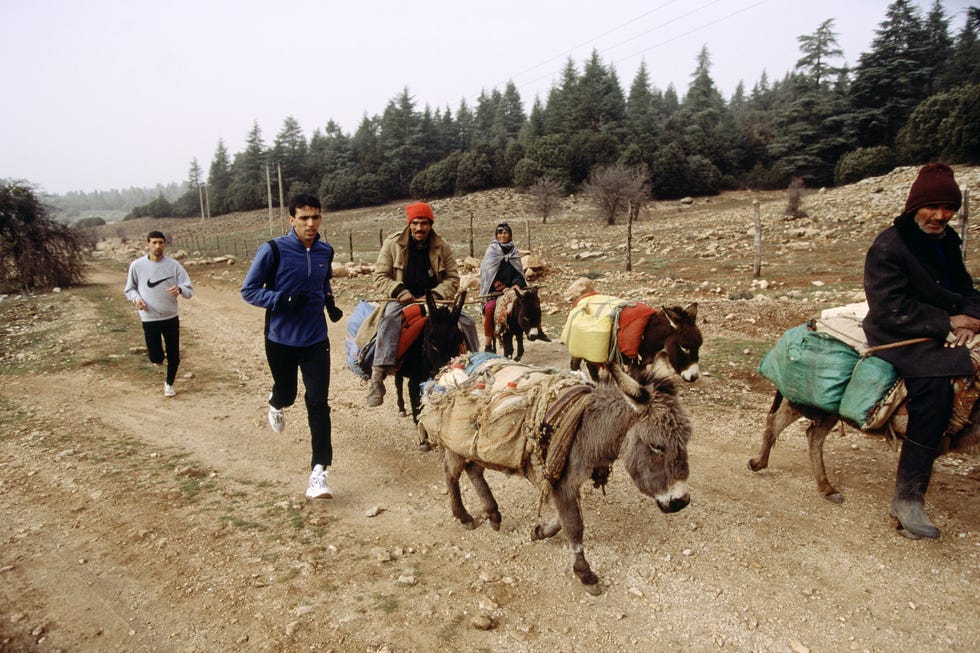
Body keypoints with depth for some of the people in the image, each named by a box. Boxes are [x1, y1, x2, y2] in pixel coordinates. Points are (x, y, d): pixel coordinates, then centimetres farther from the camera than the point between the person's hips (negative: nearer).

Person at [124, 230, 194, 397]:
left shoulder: (174, 265, -5)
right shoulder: (137, 265, -5)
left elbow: (189, 290, -5)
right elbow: (129, 289, 8)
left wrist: (179, 290, -27)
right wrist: (136, 298, -14)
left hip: (171, 318, 1)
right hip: (149, 319, -1)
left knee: (173, 356, 7)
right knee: (156, 357, 1)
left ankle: (169, 384, 32)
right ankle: (159, 355, 38)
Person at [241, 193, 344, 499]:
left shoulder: (325, 251, 2)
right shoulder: (273, 250, -12)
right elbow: (249, 290, -9)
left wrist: (329, 302, 2)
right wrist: (283, 299, -25)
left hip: (316, 339, 2)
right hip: (281, 339, -2)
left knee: (318, 403, -6)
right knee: (286, 392, 17)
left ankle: (319, 471, -2)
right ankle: (276, 404, 58)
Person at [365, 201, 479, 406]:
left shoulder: (442, 247, 2)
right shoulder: (392, 244, -4)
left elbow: (452, 279, 3)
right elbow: (380, 277, -3)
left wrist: (436, 294, -17)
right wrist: (400, 291, -22)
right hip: (401, 299, -3)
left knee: (467, 321, -11)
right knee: (390, 320, -36)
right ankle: (377, 378, -42)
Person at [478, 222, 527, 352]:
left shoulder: (514, 252, 16)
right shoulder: (492, 251, 6)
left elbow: (518, 272, 15)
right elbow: (489, 272, -2)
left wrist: (517, 284, -6)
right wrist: (502, 288, -11)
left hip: (511, 289, 3)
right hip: (495, 289, -3)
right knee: (489, 308, -30)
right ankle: (488, 344, -22)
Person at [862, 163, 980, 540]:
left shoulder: (946, 241, 14)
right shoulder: (888, 247, -12)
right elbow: (892, 310, -18)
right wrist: (948, 323, -14)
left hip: (941, 335, 8)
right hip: (897, 337, -8)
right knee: (935, 385, -32)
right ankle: (908, 498, -27)